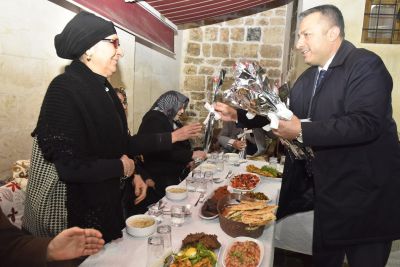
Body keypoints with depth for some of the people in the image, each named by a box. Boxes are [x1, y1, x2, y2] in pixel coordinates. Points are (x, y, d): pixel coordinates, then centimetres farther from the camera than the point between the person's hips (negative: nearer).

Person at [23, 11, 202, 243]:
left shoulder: (104, 89, 4)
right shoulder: (64, 89, -21)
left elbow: (120, 144, 9)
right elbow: (70, 166, -27)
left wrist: (171, 138, 4)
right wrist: (122, 168, -13)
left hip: (105, 202, 8)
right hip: (73, 212, -8)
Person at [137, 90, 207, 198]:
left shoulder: (172, 122, 15)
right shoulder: (154, 120, -14)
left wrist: (187, 160, -2)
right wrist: (191, 155, -23)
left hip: (176, 174, 9)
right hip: (161, 177, -9)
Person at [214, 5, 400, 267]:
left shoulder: (366, 65, -15)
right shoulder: (308, 78, 10)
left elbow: (366, 122, -28)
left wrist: (302, 131, -28)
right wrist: (238, 115, 6)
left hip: (364, 194, -7)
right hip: (326, 190, 7)